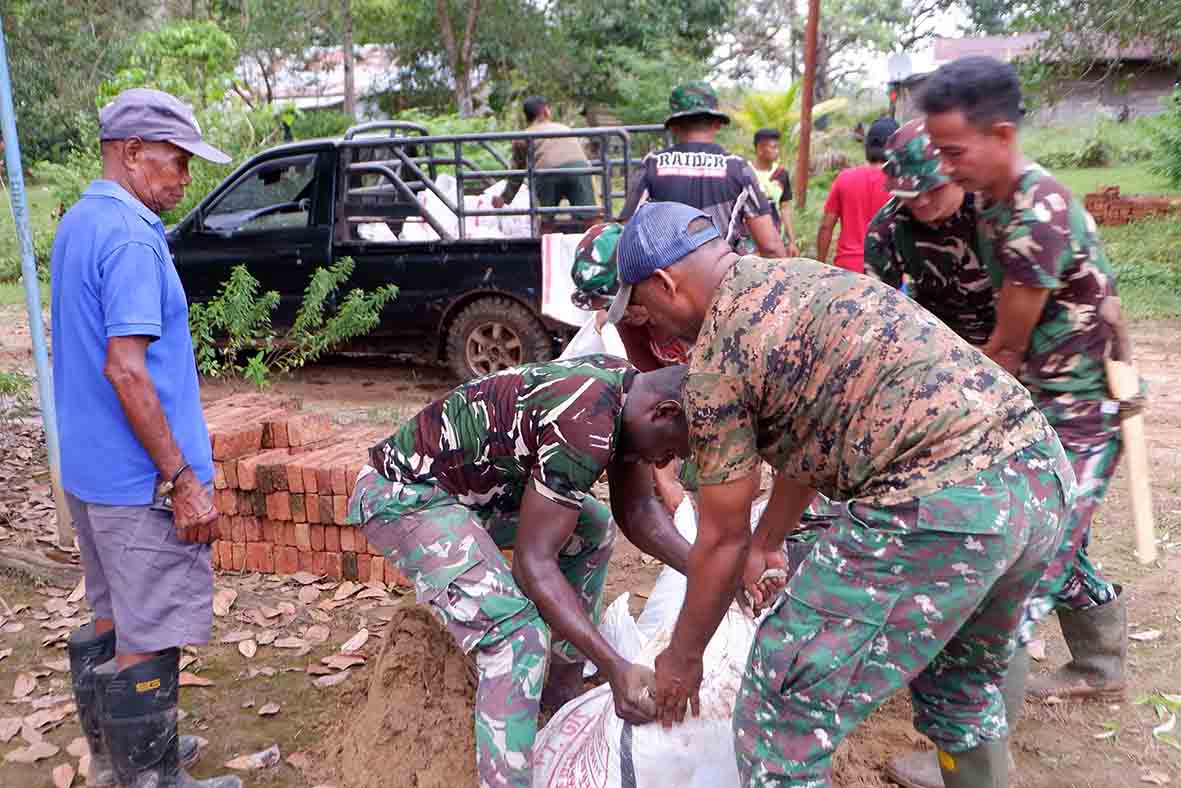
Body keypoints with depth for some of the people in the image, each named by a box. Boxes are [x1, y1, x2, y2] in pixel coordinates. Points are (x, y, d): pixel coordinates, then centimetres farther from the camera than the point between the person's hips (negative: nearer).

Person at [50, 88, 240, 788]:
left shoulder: (77, 224, 13)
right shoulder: (132, 238, -18)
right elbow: (125, 368, -25)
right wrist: (183, 481, -22)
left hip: (88, 469, 10)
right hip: (141, 482, -10)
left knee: (113, 619, 21)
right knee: (149, 638, 3)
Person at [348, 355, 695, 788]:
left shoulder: (630, 388, -1)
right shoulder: (586, 424, -30)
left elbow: (638, 511, 6)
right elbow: (533, 561, -29)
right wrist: (616, 667, -32)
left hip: (468, 481, 10)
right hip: (403, 495, -10)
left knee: (594, 528, 17)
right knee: (518, 631, -25)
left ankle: (561, 692, 26)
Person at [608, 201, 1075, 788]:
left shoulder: (715, 358, -3)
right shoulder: (803, 279, 22)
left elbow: (722, 539, 4)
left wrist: (681, 657, 20)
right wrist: (768, 543, 44)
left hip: (942, 506, -10)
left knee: (780, 730, 4)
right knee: (961, 686, 33)